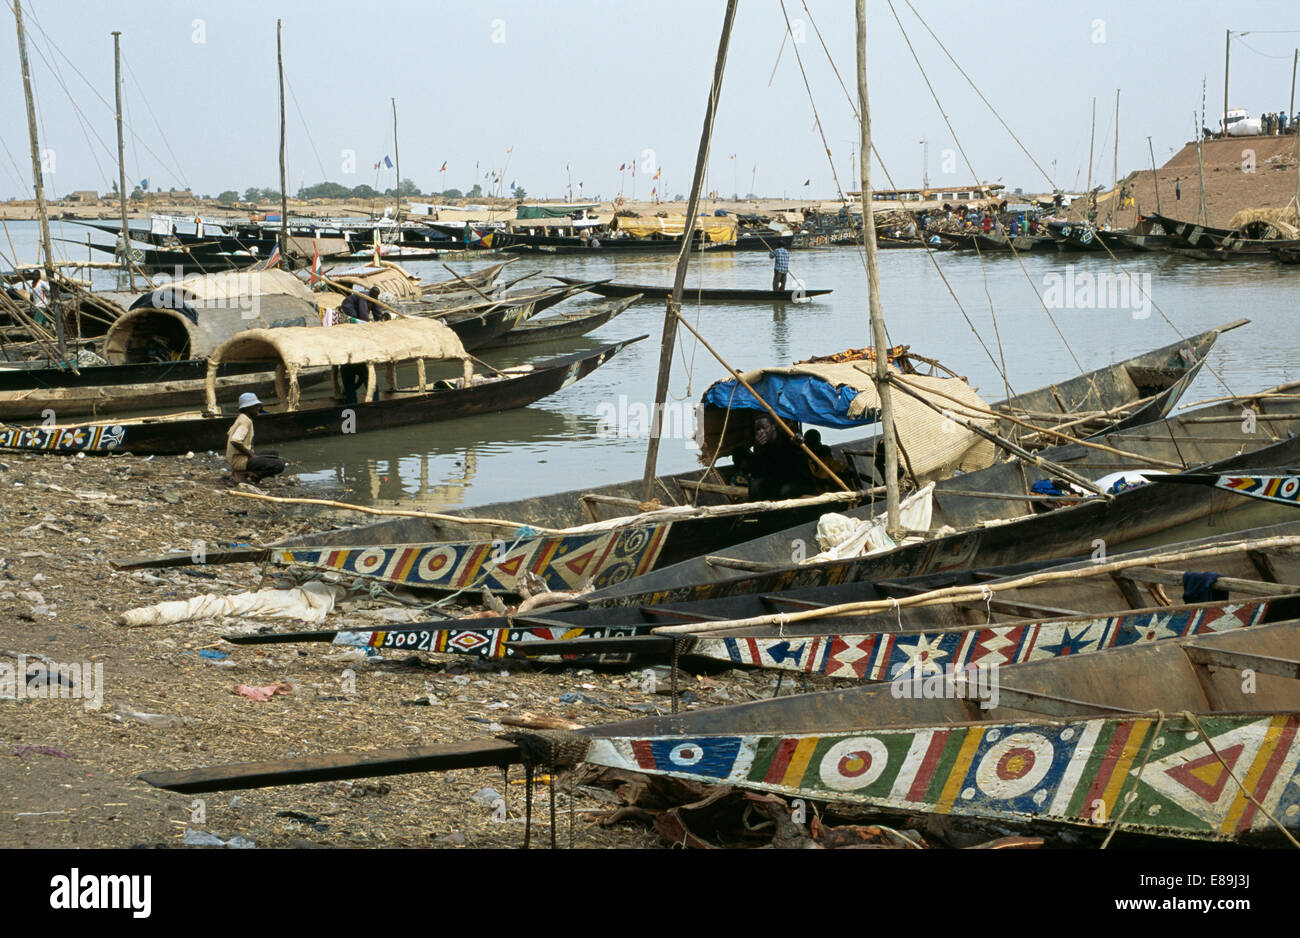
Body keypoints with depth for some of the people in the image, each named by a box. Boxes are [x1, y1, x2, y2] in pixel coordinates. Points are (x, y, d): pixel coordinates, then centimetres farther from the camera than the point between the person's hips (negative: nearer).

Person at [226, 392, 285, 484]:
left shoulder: (241, 418, 14)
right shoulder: (245, 421, -16)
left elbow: (228, 434, 30)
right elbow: (235, 441, -30)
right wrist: (250, 454, -17)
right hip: (240, 460, -10)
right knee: (279, 466, -18)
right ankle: (245, 474, -12)